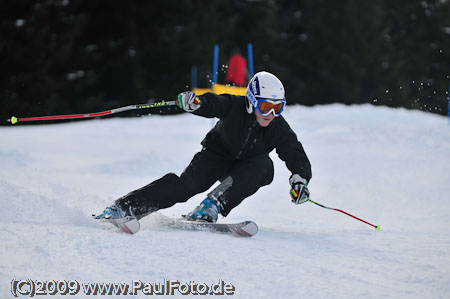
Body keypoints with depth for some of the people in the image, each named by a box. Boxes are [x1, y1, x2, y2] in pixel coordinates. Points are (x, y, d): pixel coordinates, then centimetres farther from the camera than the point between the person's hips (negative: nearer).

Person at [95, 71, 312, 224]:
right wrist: (194, 102, -63)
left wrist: (299, 179, -38)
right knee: (188, 184, -26)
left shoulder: (279, 129, -19)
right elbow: (213, 104, -39)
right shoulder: (235, 107, -24)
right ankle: (125, 207, -29)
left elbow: (298, 158, -17)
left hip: (246, 168, 2)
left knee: (264, 165, -32)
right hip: (218, 154, -2)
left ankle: (214, 204, -37)